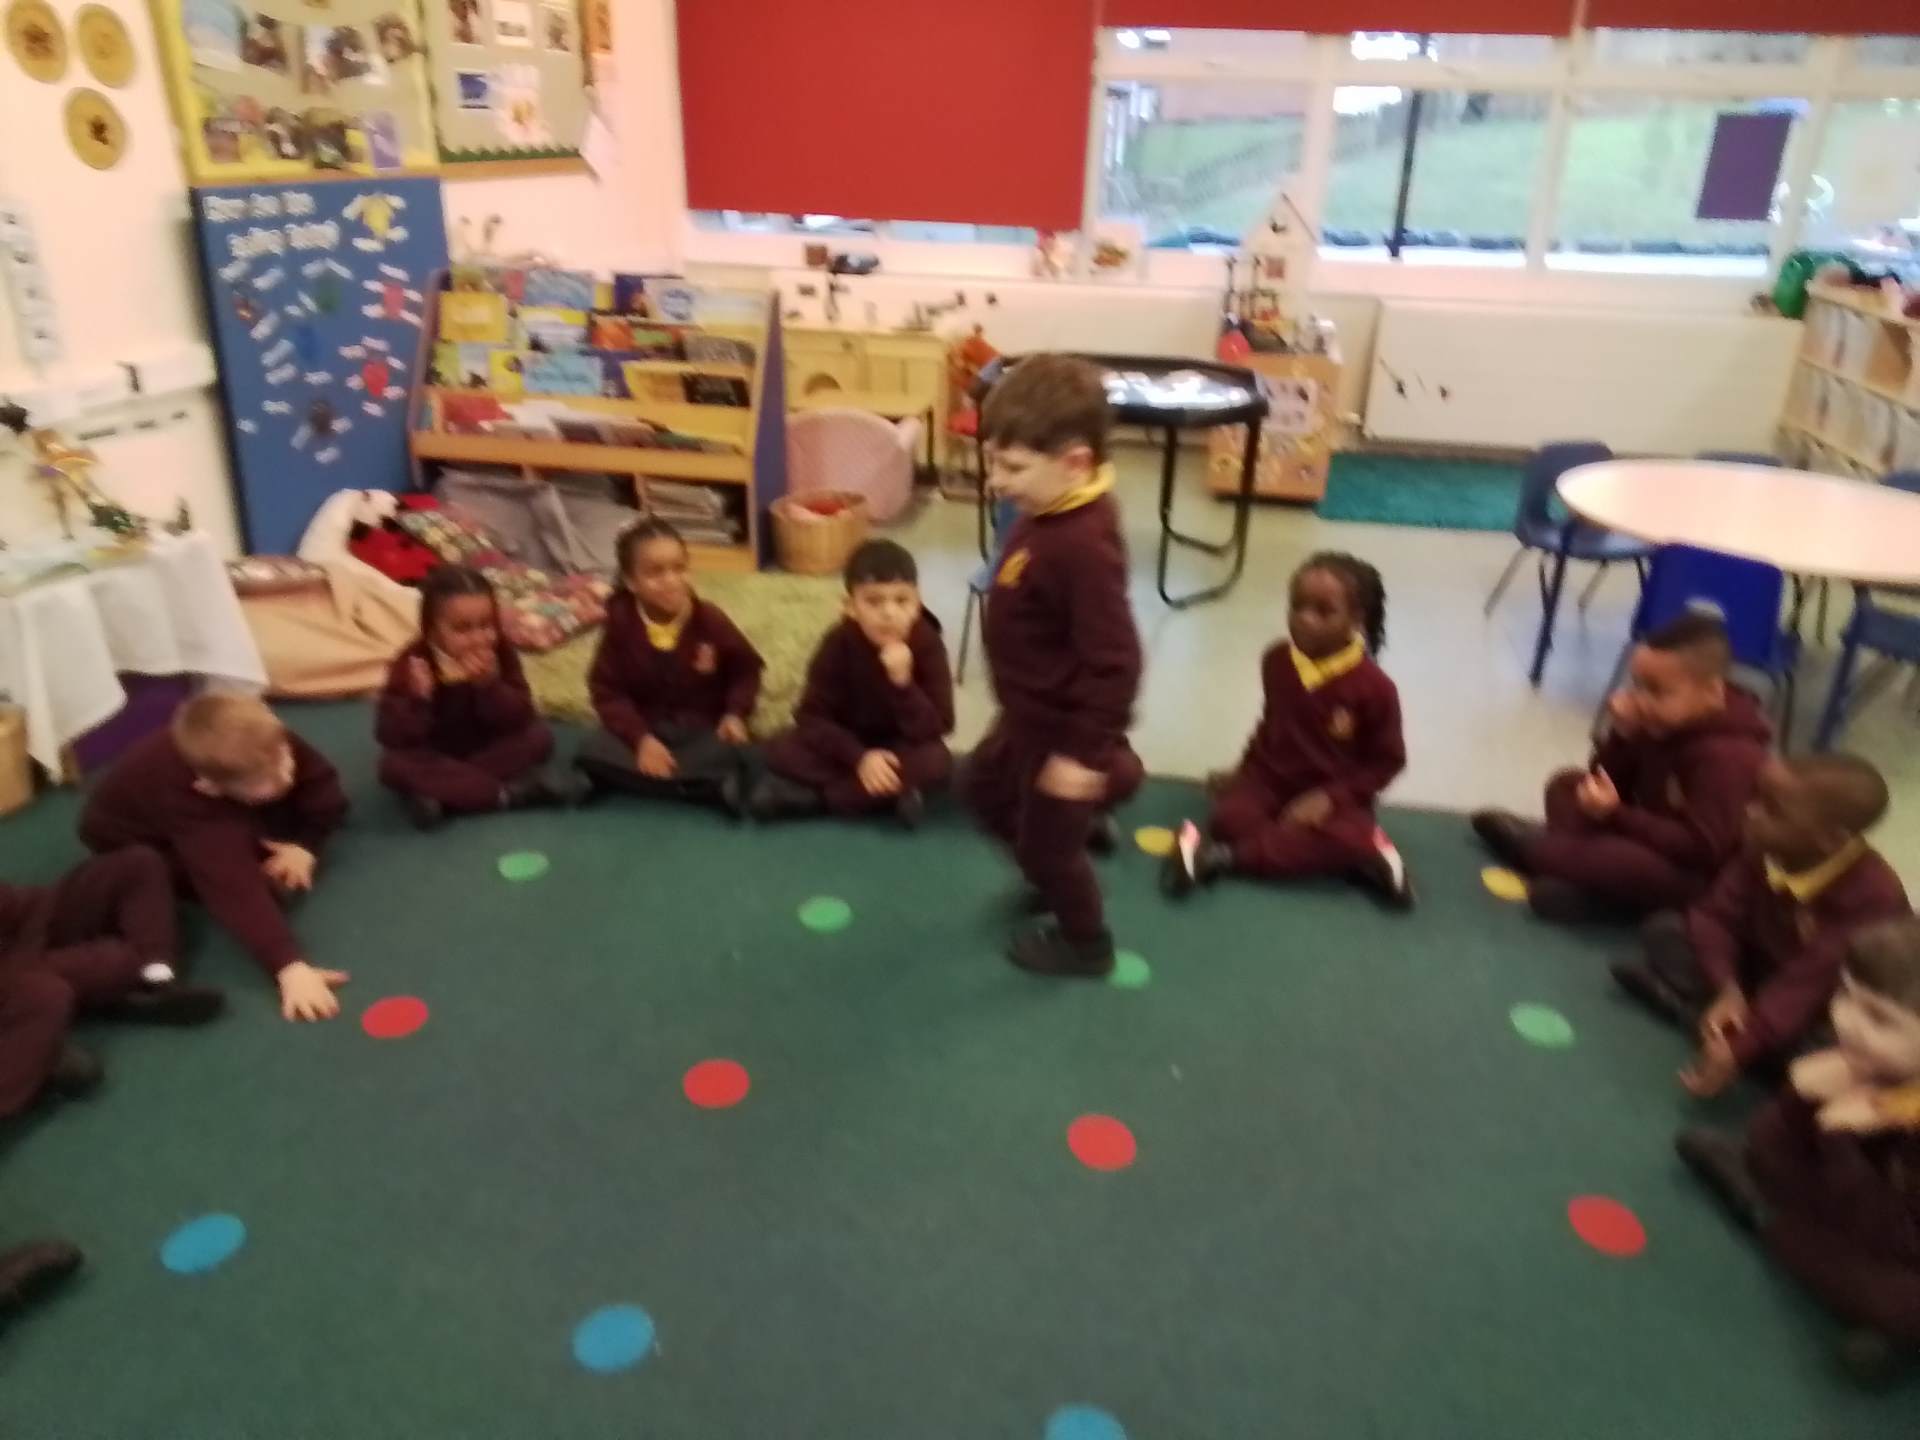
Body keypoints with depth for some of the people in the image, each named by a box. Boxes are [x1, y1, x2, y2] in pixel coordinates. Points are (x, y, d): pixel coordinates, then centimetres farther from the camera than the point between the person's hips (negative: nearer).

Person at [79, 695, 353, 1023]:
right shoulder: (191, 803, -46)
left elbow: (324, 785, -16)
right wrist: (289, 966, -65)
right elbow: (235, 889, -56)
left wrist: (305, 846, -29)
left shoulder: (261, 744, -33)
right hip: (134, 839, -5)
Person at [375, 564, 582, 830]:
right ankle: (512, 793, -30)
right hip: (435, 760, -1)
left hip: (488, 749, 2)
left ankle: (437, 794, -26)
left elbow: (520, 719, -21)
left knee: (539, 736, -20)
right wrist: (418, 699, -43)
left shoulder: (499, 652, -15)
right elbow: (390, 737, -25)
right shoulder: (413, 663, -21)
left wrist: (490, 684, -37)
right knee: (395, 765, -31)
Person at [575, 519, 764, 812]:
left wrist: (735, 713, -14)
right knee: (593, 752, -28)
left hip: (704, 730, -2)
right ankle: (711, 786, -29)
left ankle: (636, 778, -22)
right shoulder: (621, 623, -9)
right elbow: (607, 690, -7)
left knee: (734, 754, -33)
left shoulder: (710, 620, -10)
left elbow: (746, 669, 4)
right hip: (646, 728, 2)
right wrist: (641, 738, -22)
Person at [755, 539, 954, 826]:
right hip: (850, 743, 1)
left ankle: (809, 796, -28)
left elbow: (935, 729, -24)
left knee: (936, 761, -34)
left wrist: (903, 682, -40)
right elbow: (813, 716, -16)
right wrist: (859, 757, -30)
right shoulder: (839, 644, -18)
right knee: (782, 750, -24)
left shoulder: (928, 645, -21)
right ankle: (894, 791, -27)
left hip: (902, 748, -1)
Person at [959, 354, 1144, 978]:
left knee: (1048, 839, 13)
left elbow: (1113, 661, -33)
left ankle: (1084, 941, 41)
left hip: (1061, 728, -10)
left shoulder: (1083, 545, -36)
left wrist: (1085, 752, -25)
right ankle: (1055, 876, 52)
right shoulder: (1048, 512, -5)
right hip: (1030, 715, 10)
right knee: (984, 789, 29)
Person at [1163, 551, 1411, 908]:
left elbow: (1388, 761, -9)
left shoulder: (1374, 687, -15)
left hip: (1334, 794, -3)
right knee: (1230, 815, -28)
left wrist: (1331, 797, -19)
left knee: (1344, 834, -36)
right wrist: (1246, 767, 6)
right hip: (1271, 778, 3)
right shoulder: (1277, 661, -2)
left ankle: (1225, 856, -34)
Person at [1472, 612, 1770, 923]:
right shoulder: (1659, 723, -2)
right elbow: (1613, 782, 3)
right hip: (1650, 838, 10)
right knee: (1568, 784, 12)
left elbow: (1700, 847, -32)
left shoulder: (1728, 757, -28)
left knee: (1625, 861, -39)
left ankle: (1532, 848, -11)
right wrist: (1622, 736, -17)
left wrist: (1616, 815, -34)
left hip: (1694, 877, -9)